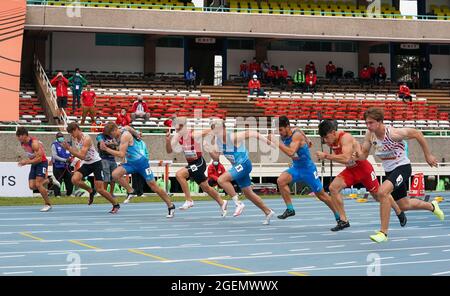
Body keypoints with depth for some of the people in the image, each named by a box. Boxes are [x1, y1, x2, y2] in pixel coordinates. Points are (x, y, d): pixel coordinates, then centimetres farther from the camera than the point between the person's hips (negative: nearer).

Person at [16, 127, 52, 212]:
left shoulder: (34, 143, -26)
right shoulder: (23, 144, 0)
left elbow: (39, 159, -26)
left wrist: (26, 162, -26)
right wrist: (24, 161, 3)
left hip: (42, 163, -8)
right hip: (34, 164, 8)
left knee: (38, 184, -18)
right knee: (32, 186, -4)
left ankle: (48, 204, -5)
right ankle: (46, 181, 23)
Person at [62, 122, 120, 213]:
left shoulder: (86, 139, -22)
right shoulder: (74, 139, 2)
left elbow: (82, 156, -29)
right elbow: (76, 154, 12)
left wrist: (69, 148, -30)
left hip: (96, 162, -7)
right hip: (86, 164, 7)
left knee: (99, 189, -9)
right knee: (74, 179, -19)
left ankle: (115, 205, 11)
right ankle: (91, 191, 7)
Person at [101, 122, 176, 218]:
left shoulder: (125, 135, -21)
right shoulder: (119, 135, 5)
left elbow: (121, 154, -25)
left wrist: (106, 149, -24)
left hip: (141, 162, -8)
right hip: (131, 163, 8)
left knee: (153, 186, -3)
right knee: (115, 174, -17)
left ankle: (170, 206, 9)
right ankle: (131, 192, 2)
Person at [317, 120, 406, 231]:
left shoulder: (345, 138, -30)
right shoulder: (332, 140, -6)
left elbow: (346, 158, -43)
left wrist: (326, 156, -42)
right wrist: (326, 156, -6)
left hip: (363, 168, -7)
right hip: (350, 170, 7)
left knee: (379, 195, 9)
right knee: (333, 188, -14)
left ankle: (400, 213, 35)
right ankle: (343, 221, -8)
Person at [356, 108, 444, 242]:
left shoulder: (393, 133, -26)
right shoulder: (370, 135, -8)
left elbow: (417, 134, -15)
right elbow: (364, 154, 3)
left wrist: (428, 155, -9)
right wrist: (358, 156, -22)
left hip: (402, 167, -8)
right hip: (389, 171, 8)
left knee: (382, 192, -32)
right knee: (403, 205, 21)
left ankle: (383, 233, -25)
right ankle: (432, 206, 51)